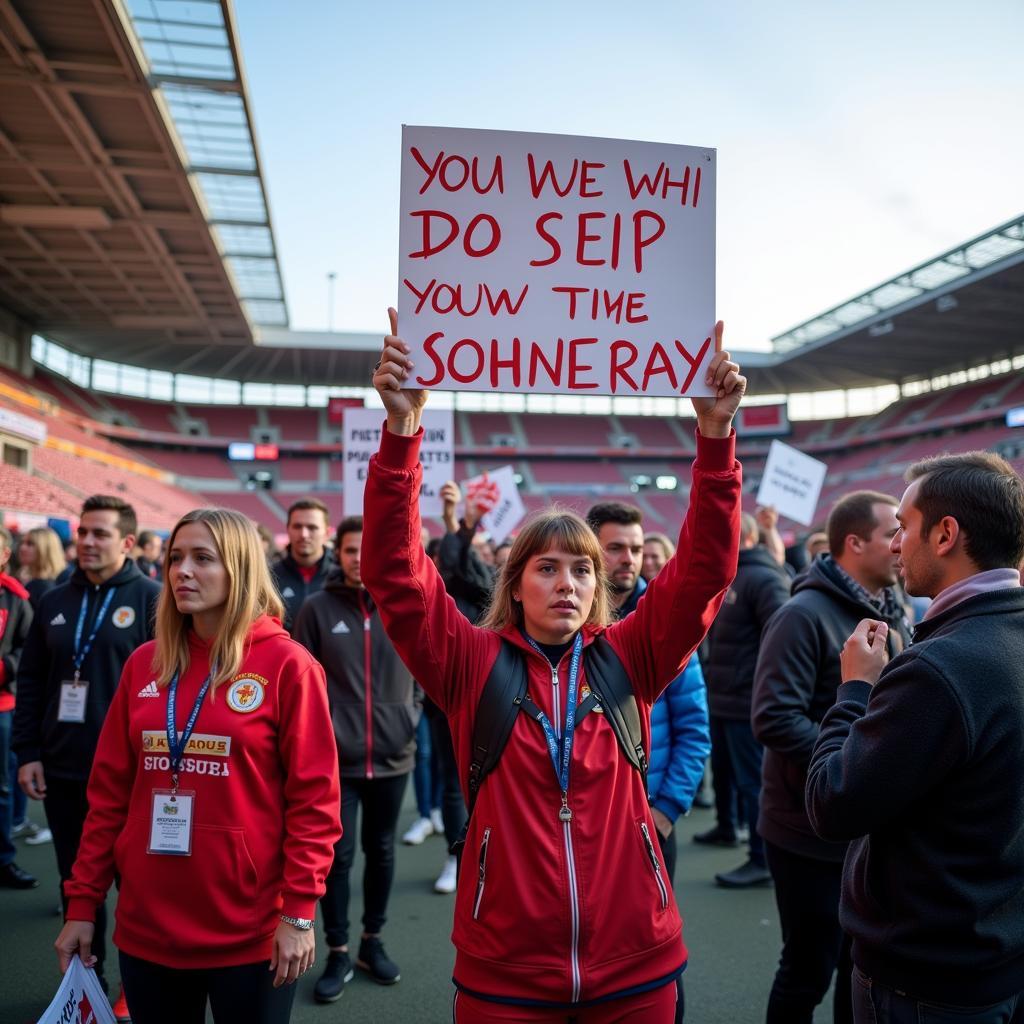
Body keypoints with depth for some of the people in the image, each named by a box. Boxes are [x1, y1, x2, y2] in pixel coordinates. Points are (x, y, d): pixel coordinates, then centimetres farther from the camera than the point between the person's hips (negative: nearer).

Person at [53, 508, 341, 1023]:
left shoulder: (287, 664, -9)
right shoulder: (144, 663, 4)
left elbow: (314, 796, -9)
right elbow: (109, 791, 7)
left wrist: (299, 911, -12)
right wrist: (82, 902, 6)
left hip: (249, 934, -4)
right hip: (145, 927, 4)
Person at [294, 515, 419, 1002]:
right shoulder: (317, 608, -4)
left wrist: (410, 714, 3)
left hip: (392, 754, 2)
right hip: (335, 756, -2)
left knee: (380, 850, 16)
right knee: (337, 854, 4)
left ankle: (372, 941, 33)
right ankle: (338, 953, 21)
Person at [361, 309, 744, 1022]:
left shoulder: (629, 659, -1)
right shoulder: (473, 663, -5)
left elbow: (705, 569, -8)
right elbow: (395, 574, -15)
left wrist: (715, 436, -18)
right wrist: (401, 431, -25)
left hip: (634, 967, 2)